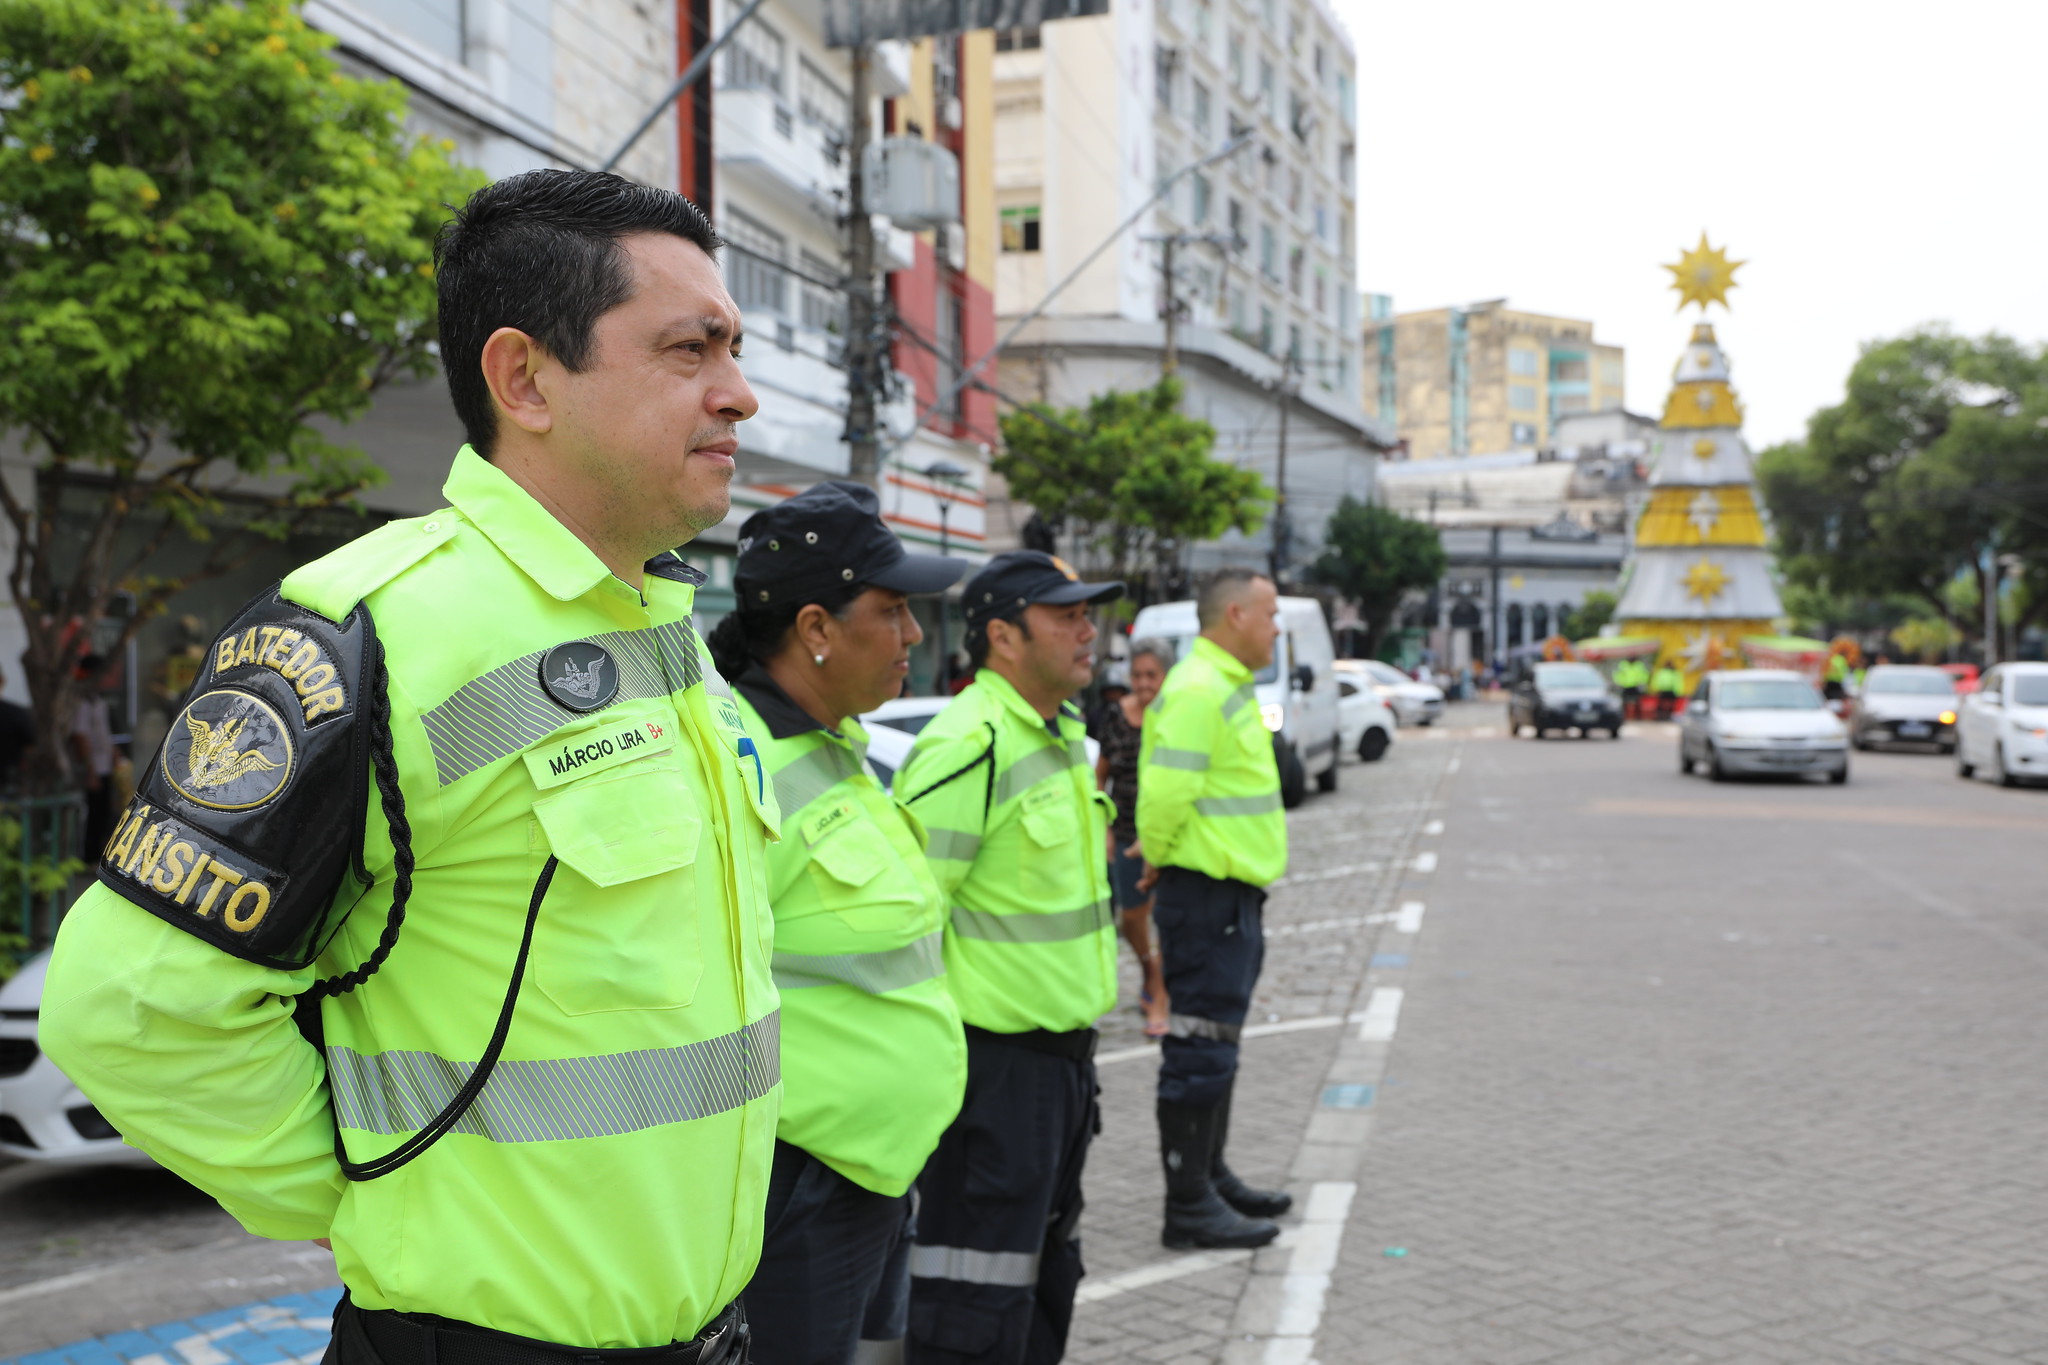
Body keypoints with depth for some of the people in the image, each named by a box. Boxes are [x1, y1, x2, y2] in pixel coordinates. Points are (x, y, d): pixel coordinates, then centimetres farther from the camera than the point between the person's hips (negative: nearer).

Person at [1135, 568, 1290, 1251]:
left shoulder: (1227, 687, 17)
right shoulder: (1199, 690, -19)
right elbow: (1166, 788, -27)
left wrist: (1157, 853, 16)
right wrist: (1156, 856, -12)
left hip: (1231, 893, 11)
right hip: (1207, 894, -11)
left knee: (1214, 1044, 19)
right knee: (1200, 1048, -4)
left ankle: (1210, 1177, 31)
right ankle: (1189, 1206, 3)